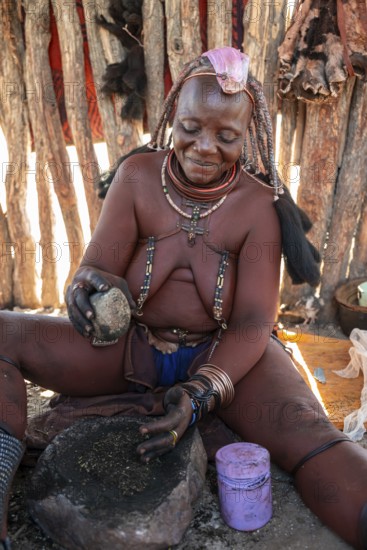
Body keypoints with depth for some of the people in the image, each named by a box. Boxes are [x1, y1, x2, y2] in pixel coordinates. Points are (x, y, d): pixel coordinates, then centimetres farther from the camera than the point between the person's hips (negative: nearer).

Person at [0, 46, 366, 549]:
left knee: (309, 434, -33)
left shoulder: (259, 203, -11)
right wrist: (87, 287, -37)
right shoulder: (138, 177, -6)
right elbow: (94, 269, -10)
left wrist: (198, 395, -31)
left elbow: (253, 325, -14)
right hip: (132, 345, 2)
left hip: (224, 354, -1)